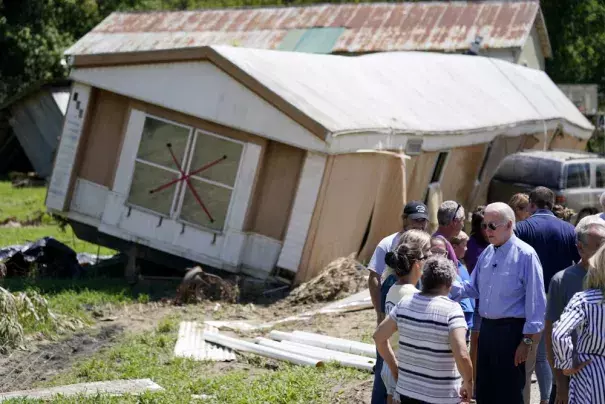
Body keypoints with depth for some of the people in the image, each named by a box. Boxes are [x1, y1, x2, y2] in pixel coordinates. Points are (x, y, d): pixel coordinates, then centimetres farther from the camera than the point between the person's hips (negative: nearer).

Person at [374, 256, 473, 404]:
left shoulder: (404, 304, 1)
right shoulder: (451, 310, -17)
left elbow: (378, 337, 10)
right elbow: (462, 355, -26)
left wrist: (394, 368, 17)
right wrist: (468, 383, -10)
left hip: (407, 390, 6)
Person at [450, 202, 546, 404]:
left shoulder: (525, 255, -13)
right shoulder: (487, 253, 10)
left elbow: (535, 301, -14)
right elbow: (473, 288, 16)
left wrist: (528, 340, -15)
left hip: (511, 330, -7)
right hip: (487, 328, 7)